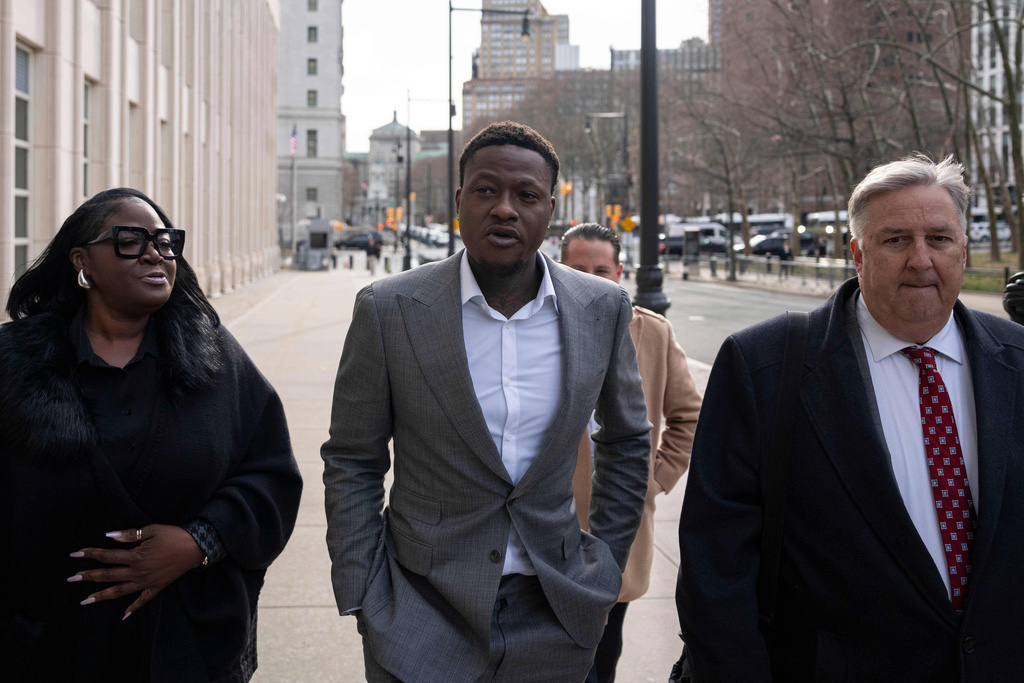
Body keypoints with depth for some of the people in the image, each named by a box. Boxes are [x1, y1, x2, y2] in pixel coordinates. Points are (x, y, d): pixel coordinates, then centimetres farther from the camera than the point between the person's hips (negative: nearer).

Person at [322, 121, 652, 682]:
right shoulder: (389, 309, -8)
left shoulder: (603, 310, -1)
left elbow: (626, 440, 13)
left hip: (553, 614, 2)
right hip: (422, 614, -2)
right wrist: (360, 601, -4)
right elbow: (351, 462, -1)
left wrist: (605, 564, 10)